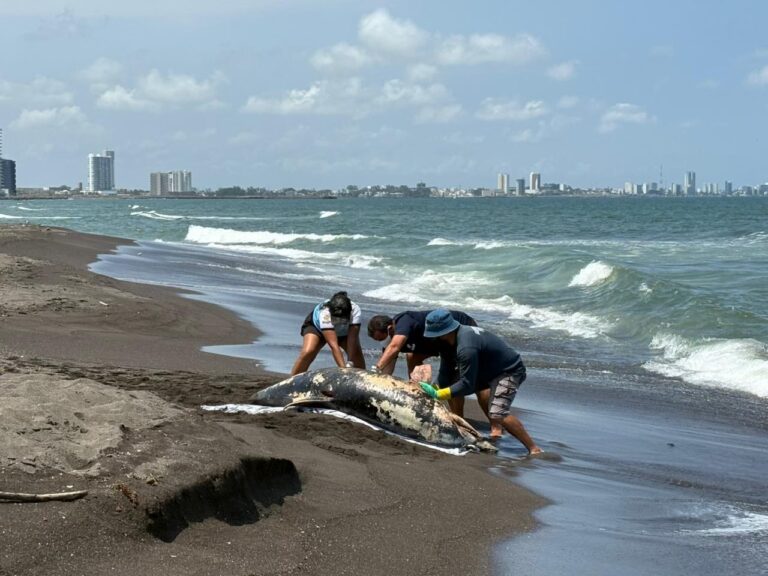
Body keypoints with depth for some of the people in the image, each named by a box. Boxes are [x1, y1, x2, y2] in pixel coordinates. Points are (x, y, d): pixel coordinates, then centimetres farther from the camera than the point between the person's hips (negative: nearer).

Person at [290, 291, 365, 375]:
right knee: (307, 352, -26)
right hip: (317, 326, -2)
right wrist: (343, 368, -54)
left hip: (344, 332, 3)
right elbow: (333, 345, -47)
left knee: (357, 352, -20)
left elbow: (352, 341, -40)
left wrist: (349, 365, -49)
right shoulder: (324, 313, -43)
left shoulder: (355, 311, -38)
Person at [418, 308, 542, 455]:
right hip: (493, 368, 11)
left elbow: (467, 385, -31)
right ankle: (495, 429, 31)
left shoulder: (466, 347, -35)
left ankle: (534, 449, -16)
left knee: (497, 413, -23)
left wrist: (437, 394, -28)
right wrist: (434, 389, -13)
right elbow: (445, 374, 0)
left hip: (510, 371, -11)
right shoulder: (449, 341, -4)